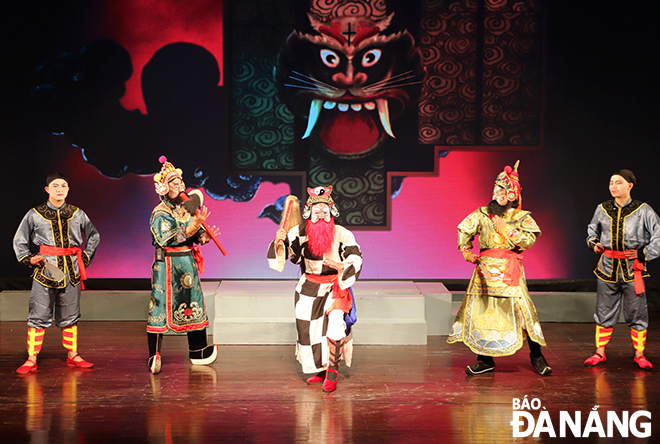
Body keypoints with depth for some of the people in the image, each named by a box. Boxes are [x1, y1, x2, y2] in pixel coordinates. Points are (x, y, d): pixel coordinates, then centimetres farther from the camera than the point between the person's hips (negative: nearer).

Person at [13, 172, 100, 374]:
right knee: (39, 315, -4)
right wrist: (28, 258, 0)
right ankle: (31, 359, 2)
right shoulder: (34, 214, 3)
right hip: (45, 269, -2)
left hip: (71, 270, 2)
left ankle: (72, 355, 19)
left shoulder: (77, 214, 8)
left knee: (70, 316, 9)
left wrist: (86, 257, 11)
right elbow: (19, 240, 13)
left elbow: (94, 236, 21)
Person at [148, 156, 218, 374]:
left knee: (193, 303, 11)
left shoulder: (186, 207, 11)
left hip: (188, 262, 7)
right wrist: (194, 225, -28)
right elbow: (169, 238, -21)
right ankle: (154, 355, -5)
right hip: (167, 264, -7)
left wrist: (203, 237, -8)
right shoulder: (160, 213, -8)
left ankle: (197, 351, 22)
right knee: (161, 305, -7)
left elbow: (194, 235, 15)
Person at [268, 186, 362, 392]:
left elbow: (356, 260, -12)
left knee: (335, 320, -25)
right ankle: (321, 370, 28)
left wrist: (340, 266, -32)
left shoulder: (342, 235, -12)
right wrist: (278, 242, -24)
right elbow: (279, 256, -2)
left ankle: (332, 370, -8)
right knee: (307, 329, 4)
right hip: (309, 288, 3)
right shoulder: (299, 232, -6)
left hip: (335, 286, -3)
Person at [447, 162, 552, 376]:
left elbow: (529, 240, -8)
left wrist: (506, 229, -9)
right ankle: (485, 360, 11)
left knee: (521, 309, -10)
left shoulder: (521, 217, 6)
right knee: (482, 309, 0)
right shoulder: (482, 214, 11)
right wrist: (466, 252, 12)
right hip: (485, 268, 3)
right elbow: (464, 231, 22)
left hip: (509, 270, -3)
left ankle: (536, 356, 4)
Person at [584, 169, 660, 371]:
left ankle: (639, 354, 16)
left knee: (636, 314, 3)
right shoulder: (602, 209, 5)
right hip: (607, 267, 3)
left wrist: (643, 253, -6)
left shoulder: (643, 211, -4)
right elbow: (592, 229, 24)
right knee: (604, 312, 8)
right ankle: (600, 353, 19)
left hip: (632, 269, -2)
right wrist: (594, 243, 7)